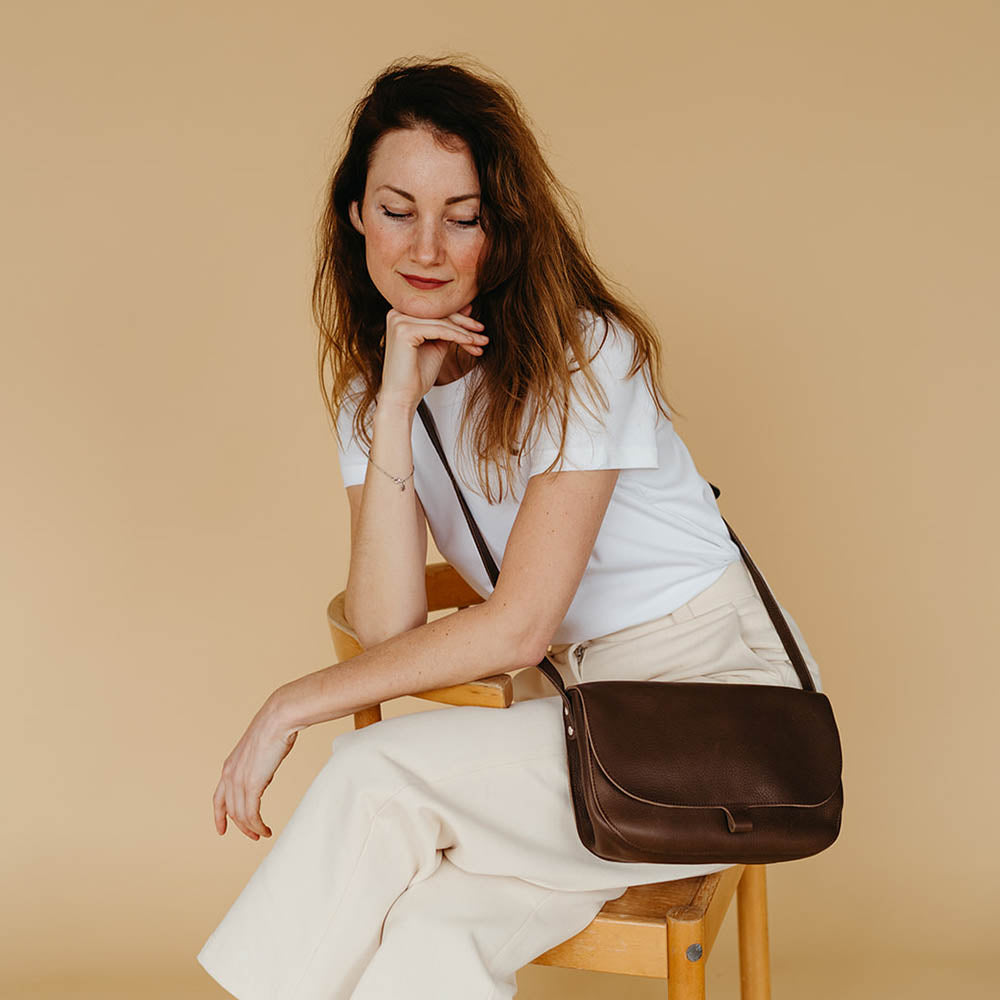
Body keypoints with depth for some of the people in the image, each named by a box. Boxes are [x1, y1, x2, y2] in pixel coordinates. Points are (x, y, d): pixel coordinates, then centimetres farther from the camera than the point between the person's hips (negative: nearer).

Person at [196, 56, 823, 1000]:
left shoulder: (582, 353, -14)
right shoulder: (370, 382, 4)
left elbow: (517, 628, -18)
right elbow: (387, 627, -9)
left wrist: (292, 706, -13)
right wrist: (395, 407, -18)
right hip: (571, 706, 4)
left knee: (377, 775, -25)